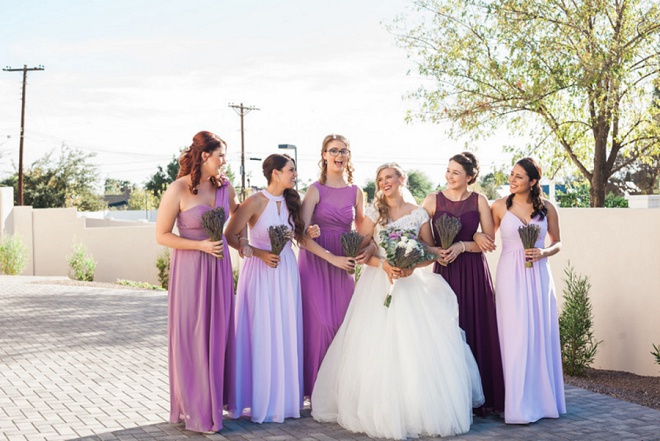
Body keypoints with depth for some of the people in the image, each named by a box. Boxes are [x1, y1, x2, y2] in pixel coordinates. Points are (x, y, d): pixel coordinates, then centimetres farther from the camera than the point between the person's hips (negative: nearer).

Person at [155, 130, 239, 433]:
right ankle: (193, 409, 15)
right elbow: (161, 235, -9)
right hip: (190, 269, -5)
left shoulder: (224, 187, 4)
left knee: (217, 335, 10)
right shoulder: (178, 190, -11)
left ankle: (214, 401, 23)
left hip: (219, 268, 5)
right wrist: (201, 245, -17)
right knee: (192, 338, 3)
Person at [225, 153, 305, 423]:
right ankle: (260, 400, 11)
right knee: (261, 336, -1)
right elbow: (230, 236, -10)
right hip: (260, 271, -5)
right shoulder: (255, 202, -11)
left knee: (286, 335, 7)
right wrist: (258, 253, -15)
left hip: (287, 271, 5)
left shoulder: (291, 201, 6)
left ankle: (285, 397, 19)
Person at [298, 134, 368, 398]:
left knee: (344, 322, 0)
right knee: (320, 323, -8)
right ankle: (317, 389, 5)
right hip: (316, 262, -3)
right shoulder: (315, 190, -3)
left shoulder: (355, 192, 9)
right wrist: (332, 258, -16)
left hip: (343, 264, 4)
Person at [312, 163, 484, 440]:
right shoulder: (374, 213, 4)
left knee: (417, 348, -8)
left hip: (411, 284, 1)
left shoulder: (419, 214, 6)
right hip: (378, 283, 0)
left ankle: (418, 411, 3)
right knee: (378, 347, -8)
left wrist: (412, 266, -13)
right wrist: (384, 265, -18)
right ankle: (381, 412, 0)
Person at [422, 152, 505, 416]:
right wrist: (434, 251, -14)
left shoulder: (479, 201, 3)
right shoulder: (433, 200, 3)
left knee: (477, 330, 1)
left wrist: (462, 246, -13)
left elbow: (489, 241, 0)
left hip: (474, 272, 0)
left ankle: (479, 398, 11)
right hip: (444, 270, 0)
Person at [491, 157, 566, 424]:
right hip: (511, 276, -2)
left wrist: (544, 252, -7)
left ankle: (542, 399, 19)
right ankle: (519, 405, 4)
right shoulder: (500, 207, 0)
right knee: (516, 337, -3)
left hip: (538, 275, 2)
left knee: (541, 335, 5)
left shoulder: (547, 208, 4)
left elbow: (557, 243, 11)